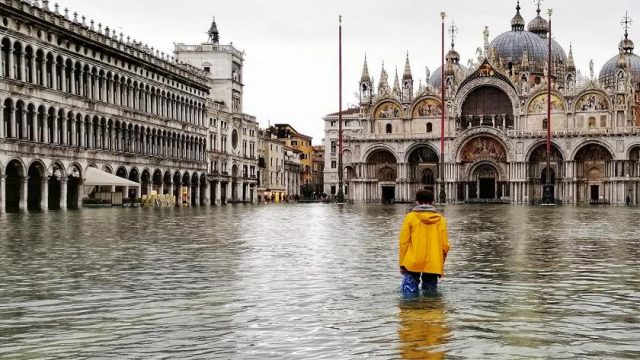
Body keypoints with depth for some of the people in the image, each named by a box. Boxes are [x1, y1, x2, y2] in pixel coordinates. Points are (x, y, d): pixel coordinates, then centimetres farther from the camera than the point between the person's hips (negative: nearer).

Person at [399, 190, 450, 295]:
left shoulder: (410, 217, -1)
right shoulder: (440, 219, 4)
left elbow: (404, 242, -3)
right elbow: (445, 245, 4)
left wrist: (402, 264, 5)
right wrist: (441, 264, 17)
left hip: (413, 263, -2)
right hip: (433, 265, 2)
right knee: (430, 292, 10)